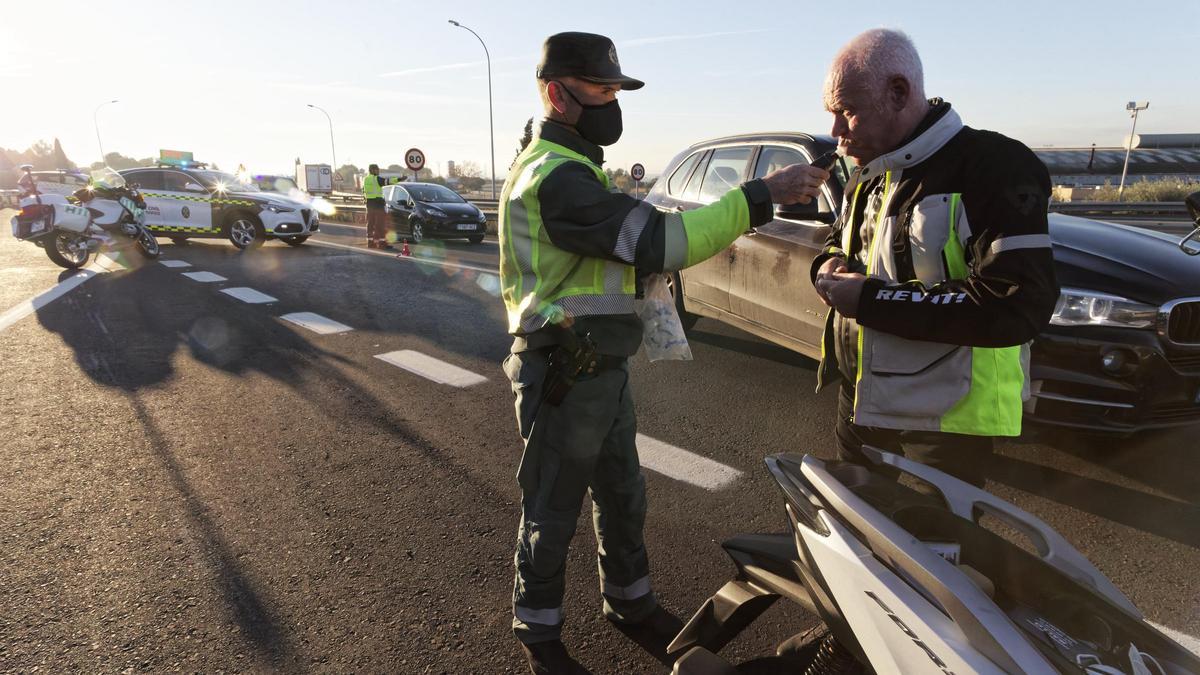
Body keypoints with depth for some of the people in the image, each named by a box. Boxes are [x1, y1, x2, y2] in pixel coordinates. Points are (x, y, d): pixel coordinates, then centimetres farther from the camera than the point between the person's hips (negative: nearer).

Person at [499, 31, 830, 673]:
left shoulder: (570, 167, 15)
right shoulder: (553, 175, -22)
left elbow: (630, 245, 18)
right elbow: (657, 241, -30)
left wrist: (695, 237, 3)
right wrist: (761, 195, -28)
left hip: (603, 372, 10)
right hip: (564, 380, -10)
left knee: (623, 498, 22)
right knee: (552, 514, 9)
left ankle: (629, 600, 43)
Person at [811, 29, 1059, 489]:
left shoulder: (992, 167, -18)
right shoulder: (868, 175, 10)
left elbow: (1018, 305, -27)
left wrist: (871, 300, -25)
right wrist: (829, 265, -2)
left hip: (942, 422, -8)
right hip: (858, 404, 8)